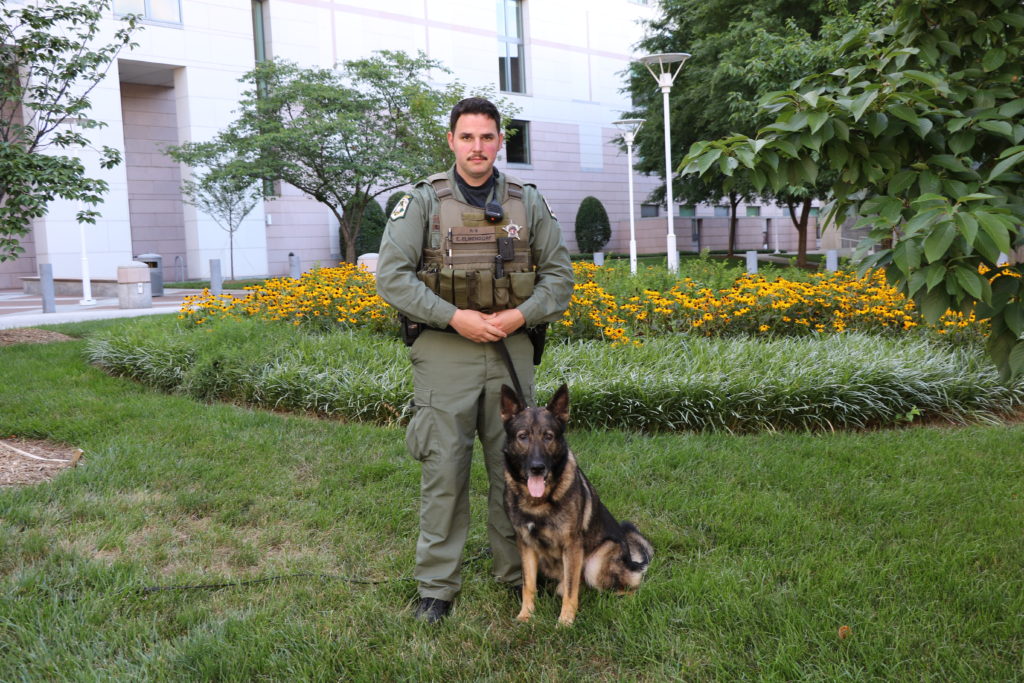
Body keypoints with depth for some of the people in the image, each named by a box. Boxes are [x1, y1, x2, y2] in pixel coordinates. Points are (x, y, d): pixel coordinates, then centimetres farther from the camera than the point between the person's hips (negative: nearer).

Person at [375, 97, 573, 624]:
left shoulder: (528, 203, 8)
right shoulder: (424, 201, 0)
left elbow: (559, 274, 8)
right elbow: (391, 274, -7)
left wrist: (521, 315, -10)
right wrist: (453, 317, -16)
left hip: (512, 350, 3)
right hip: (443, 355, -2)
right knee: (444, 471, 1)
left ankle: (518, 572, 26)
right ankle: (437, 586, 13)